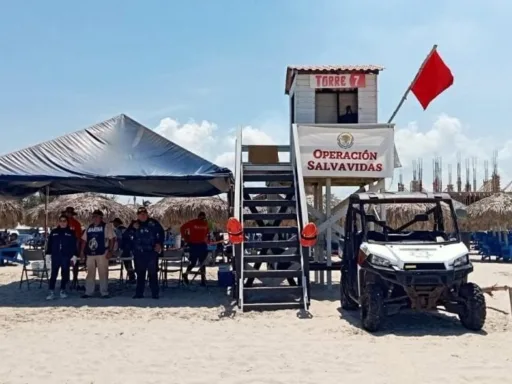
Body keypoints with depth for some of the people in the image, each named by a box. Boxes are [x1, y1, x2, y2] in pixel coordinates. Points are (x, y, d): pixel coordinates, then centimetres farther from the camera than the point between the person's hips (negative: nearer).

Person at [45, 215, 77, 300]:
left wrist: (74, 255, -4)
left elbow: (74, 245, 4)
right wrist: (48, 254, 2)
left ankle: (63, 291, 16)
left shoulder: (71, 233, 5)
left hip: (66, 257, 0)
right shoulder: (54, 232, 8)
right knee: (53, 274, -2)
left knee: (65, 274, 5)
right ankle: (51, 292, 0)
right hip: (55, 257, 1)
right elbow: (49, 244, 9)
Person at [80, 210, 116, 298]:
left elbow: (112, 239, -7)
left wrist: (110, 251, -14)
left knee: (103, 273, -2)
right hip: (90, 254, 5)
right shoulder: (89, 228, 15)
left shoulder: (106, 226, -2)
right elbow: (84, 240, 19)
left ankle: (104, 292, 4)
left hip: (102, 254, -5)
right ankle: (88, 292, 16)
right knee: (90, 273, 9)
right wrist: (82, 251, 11)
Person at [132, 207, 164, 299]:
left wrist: (159, 244, -6)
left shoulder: (153, 223, 1)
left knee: (153, 273, -2)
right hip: (139, 253, 3)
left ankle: (155, 293, 3)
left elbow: (161, 233, 6)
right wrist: (134, 228, -10)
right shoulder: (134, 224, 9)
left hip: (152, 252, -3)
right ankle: (139, 293, 15)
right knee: (140, 273, 9)